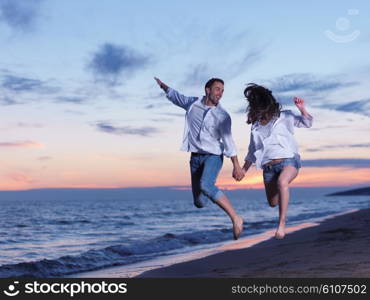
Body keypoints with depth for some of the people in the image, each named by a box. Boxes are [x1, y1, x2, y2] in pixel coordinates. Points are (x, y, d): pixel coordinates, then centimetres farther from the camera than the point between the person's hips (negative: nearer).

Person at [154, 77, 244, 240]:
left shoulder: (222, 116, -8)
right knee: (199, 203, 1)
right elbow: (177, 97, 25)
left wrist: (236, 165, -20)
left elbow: (228, 141, -13)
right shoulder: (193, 103, 4)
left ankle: (235, 218, -31)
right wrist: (163, 86, 16)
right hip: (195, 157, 4)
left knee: (205, 186, -35)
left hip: (213, 156, -4)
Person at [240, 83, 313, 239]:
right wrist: (244, 169, 21)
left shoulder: (283, 117, 6)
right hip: (269, 167, 5)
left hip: (289, 161, -5)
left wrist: (302, 109, -16)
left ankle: (282, 223, -35)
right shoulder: (255, 127, 17)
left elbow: (307, 123, 2)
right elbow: (252, 151, 24)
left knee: (282, 182, -37)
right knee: (273, 202, 7)